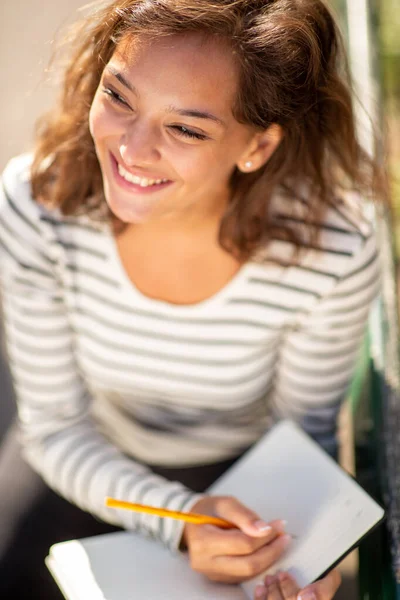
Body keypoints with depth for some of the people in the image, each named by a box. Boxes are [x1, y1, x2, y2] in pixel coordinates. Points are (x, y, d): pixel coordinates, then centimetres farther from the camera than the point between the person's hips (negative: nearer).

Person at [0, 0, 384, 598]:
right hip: (99, 476, 1)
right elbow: (55, 429, -18)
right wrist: (178, 519, -33)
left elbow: (304, 429, -12)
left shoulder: (336, 250, -32)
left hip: (246, 484, 0)